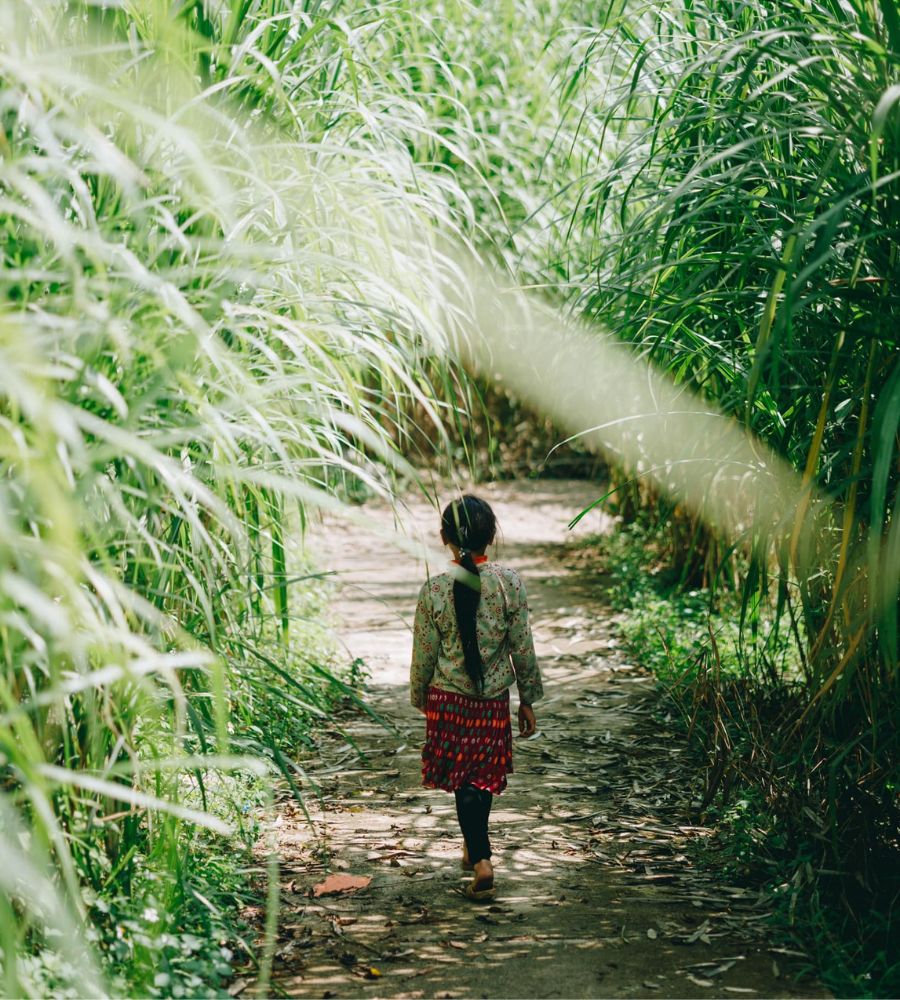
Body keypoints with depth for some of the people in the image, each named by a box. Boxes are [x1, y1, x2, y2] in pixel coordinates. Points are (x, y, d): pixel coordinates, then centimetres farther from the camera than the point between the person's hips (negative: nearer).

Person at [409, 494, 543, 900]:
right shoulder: (509, 582, -9)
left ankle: (481, 860, -6)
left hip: (447, 699, -1)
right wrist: (527, 699, 8)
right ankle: (474, 847, 36)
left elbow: (424, 655, -4)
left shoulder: (434, 590, -11)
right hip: (493, 699, 1)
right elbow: (522, 647, -3)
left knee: (464, 782, 6)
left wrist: (420, 699, 13)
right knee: (484, 777, 18)